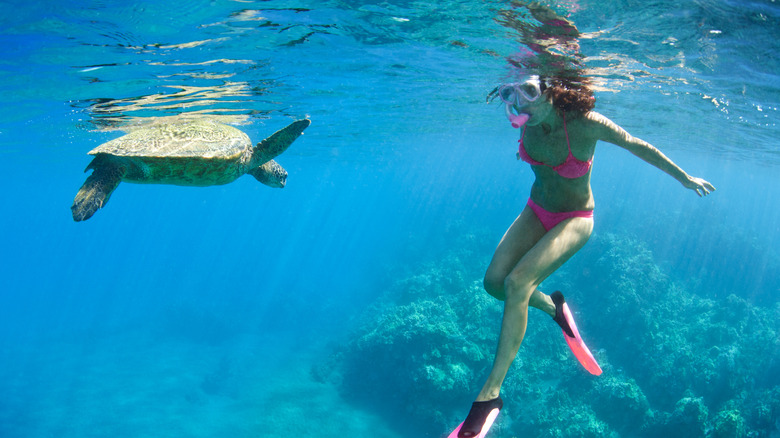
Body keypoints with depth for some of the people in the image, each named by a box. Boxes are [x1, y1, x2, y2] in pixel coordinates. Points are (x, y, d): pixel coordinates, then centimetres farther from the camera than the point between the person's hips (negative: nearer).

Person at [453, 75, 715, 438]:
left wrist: (685, 178, -2)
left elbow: (639, 146, -12)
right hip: (536, 211, 5)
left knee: (517, 282, -24)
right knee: (494, 281, -10)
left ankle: (490, 393, -19)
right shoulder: (526, 119, -16)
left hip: (574, 220, -5)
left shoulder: (585, 123, -28)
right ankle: (552, 307, 23)